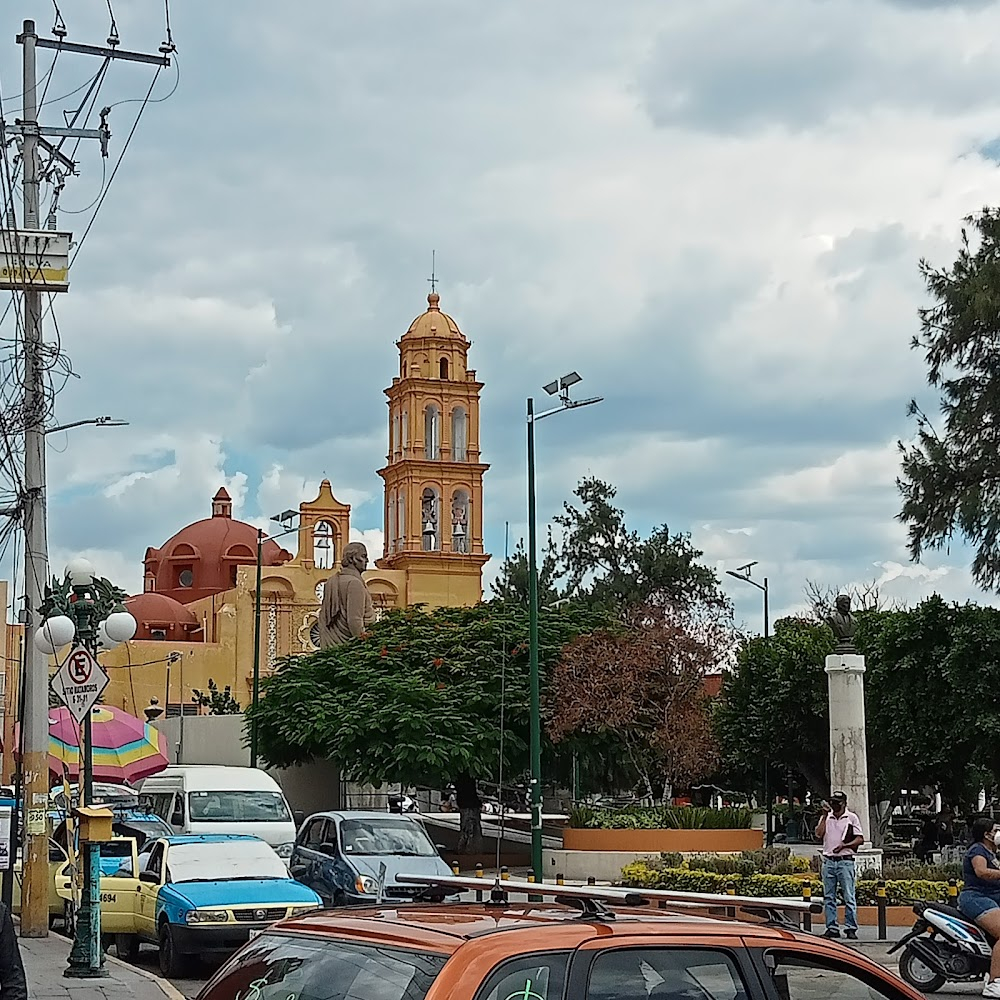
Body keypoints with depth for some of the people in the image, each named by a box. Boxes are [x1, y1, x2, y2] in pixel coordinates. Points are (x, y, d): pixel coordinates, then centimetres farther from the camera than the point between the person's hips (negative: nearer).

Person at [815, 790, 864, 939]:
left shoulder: (851, 817, 3)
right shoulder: (826, 817, 14)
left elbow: (860, 839, 0)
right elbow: (818, 835, 0)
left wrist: (844, 845, -12)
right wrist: (824, 815, -1)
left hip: (845, 861, -4)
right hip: (828, 861, 4)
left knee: (849, 897, -6)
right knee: (829, 897, 4)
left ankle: (851, 928, -3)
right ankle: (832, 928, 9)